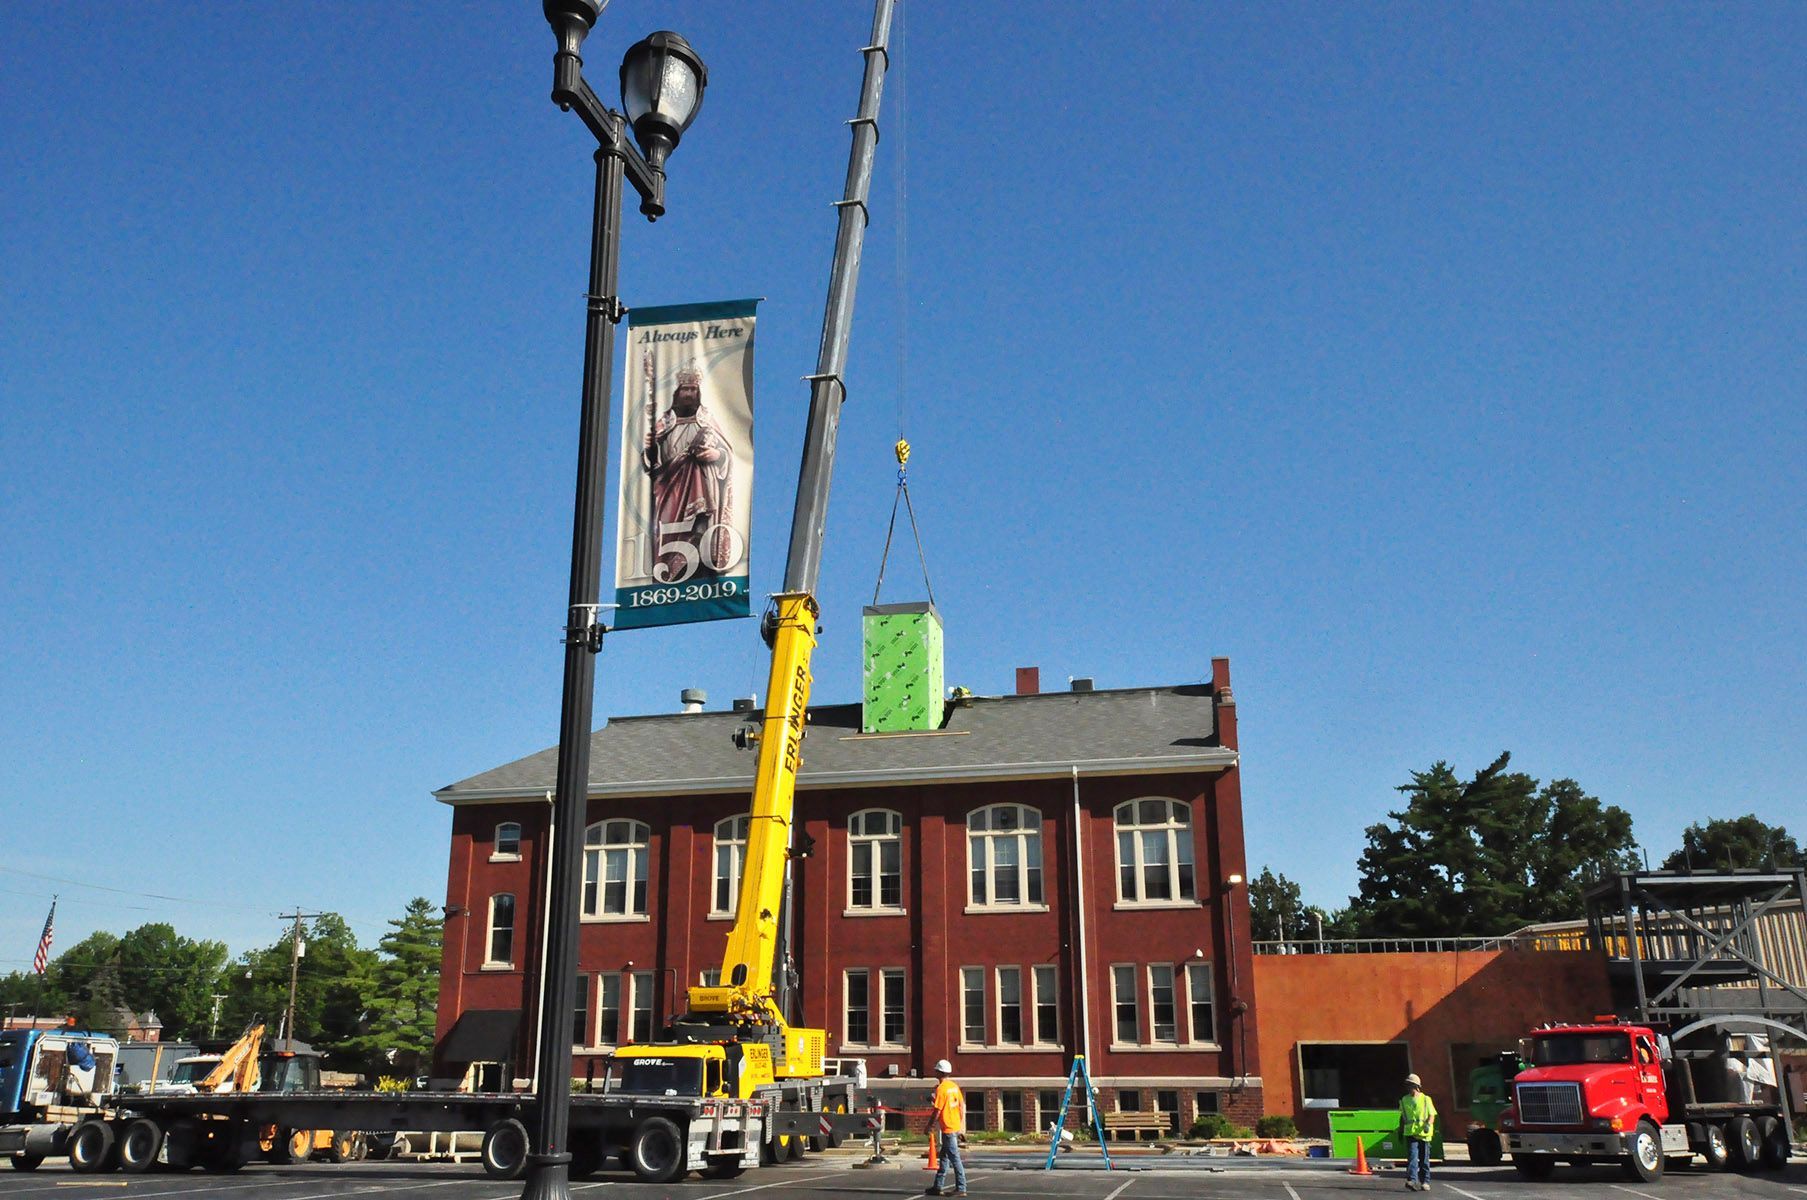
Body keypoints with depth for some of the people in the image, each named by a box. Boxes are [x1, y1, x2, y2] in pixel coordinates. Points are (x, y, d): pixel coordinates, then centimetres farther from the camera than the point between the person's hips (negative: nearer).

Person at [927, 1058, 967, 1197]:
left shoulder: (941, 1088, -16)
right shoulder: (954, 1086, 8)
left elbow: (937, 1111, -16)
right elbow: (962, 1105, 12)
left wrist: (930, 1127, -5)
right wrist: (962, 1124, 19)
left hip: (948, 1128, -9)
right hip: (956, 1127, 9)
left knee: (955, 1158, -5)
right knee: (944, 1157, 16)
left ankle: (961, 1188, -2)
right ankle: (937, 1186, 22)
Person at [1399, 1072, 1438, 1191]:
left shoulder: (1426, 1099, 4)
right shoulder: (1404, 1100, 12)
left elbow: (1432, 1115, 0)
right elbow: (1402, 1117, 20)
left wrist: (1428, 1124, -18)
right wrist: (1400, 1131, 19)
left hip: (1423, 1133, -1)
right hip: (1410, 1133, 1)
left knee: (1424, 1159, 7)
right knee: (1412, 1156, -14)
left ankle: (1425, 1182, 17)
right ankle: (1411, 1180, -25)